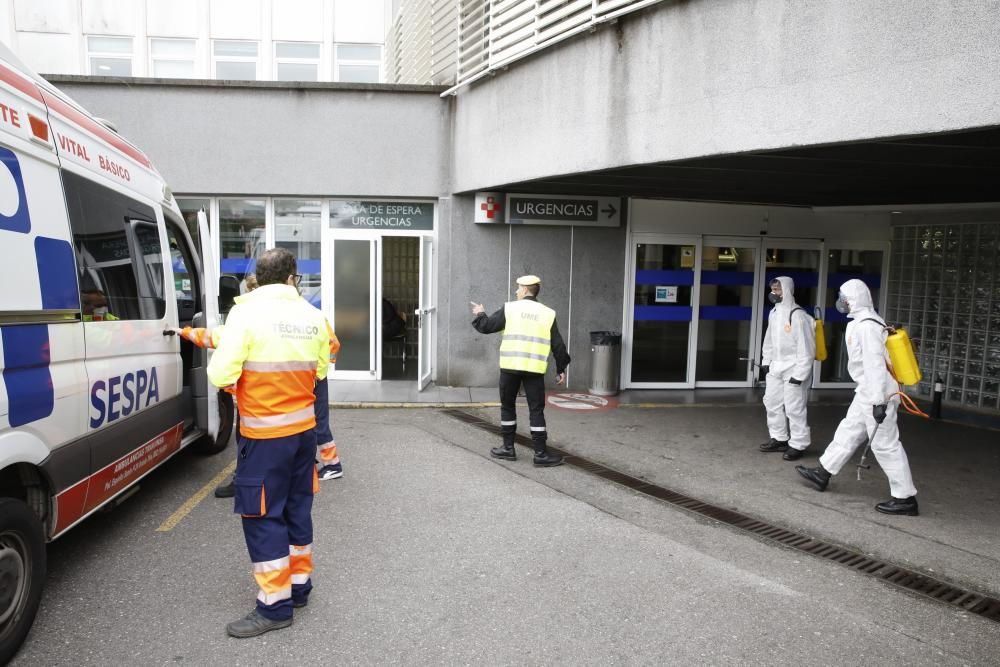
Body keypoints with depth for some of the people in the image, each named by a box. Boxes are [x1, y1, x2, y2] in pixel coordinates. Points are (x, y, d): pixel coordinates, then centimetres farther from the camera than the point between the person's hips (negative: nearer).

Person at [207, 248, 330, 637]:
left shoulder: (246, 312, -13)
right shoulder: (313, 317, 2)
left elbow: (220, 374, -15)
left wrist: (239, 380, 5)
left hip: (265, 433, -6)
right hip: (303, 427, 6)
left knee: (262, 515, 3)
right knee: (297, 508, 18)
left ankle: (275, 605, 8)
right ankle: (300, 584, 30)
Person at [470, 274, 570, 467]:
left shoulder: (510, 308, 1)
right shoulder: (548, 313, 7)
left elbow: (486, 326, 4)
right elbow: (558, 345, 7)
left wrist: (480, 314, 25)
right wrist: (561, 369, 16)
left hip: (509, 366, -1)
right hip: (534, 369, 1)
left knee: (507, 406, 14)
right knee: (536, 410, 4)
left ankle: (508, 448, 20)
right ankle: (541, 453, 3)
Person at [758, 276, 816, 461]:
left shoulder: (797, 315, -19)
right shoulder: (774, 312, 9)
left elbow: (806, 347, -19)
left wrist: (800, 374, -19)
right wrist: (766, 361, 13)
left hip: (793, 369, -9)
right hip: (775, 368, 9)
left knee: (794, 408, -3)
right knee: (772, 403, 15)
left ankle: (797, 445, 8)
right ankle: (779, 439, 29)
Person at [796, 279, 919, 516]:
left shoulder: (866, 326, -20)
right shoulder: (864, 323, 12)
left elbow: (875, 365, -25)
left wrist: (878, 401, -25)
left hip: (876, 394, -11)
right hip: (867, 393, 11)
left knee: (885, 445, -4)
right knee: (848, 432, 17)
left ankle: (905, 498, 4)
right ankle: (823, 474, 29)